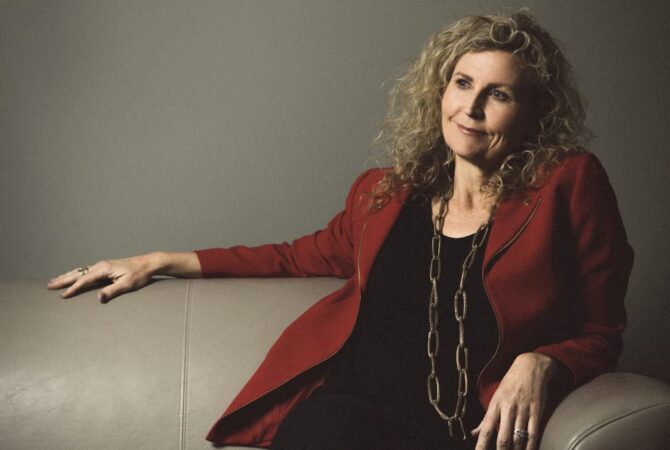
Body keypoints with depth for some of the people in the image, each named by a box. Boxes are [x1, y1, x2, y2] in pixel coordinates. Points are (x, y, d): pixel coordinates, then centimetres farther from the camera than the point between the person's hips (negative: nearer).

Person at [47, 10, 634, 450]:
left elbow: (600, 336, 11)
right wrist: (161, 262, 32)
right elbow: (306, 255, 32)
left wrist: (540, 364, -12)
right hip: (350, 402, 3)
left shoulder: (569, 186, 6)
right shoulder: (384, 192, 15)